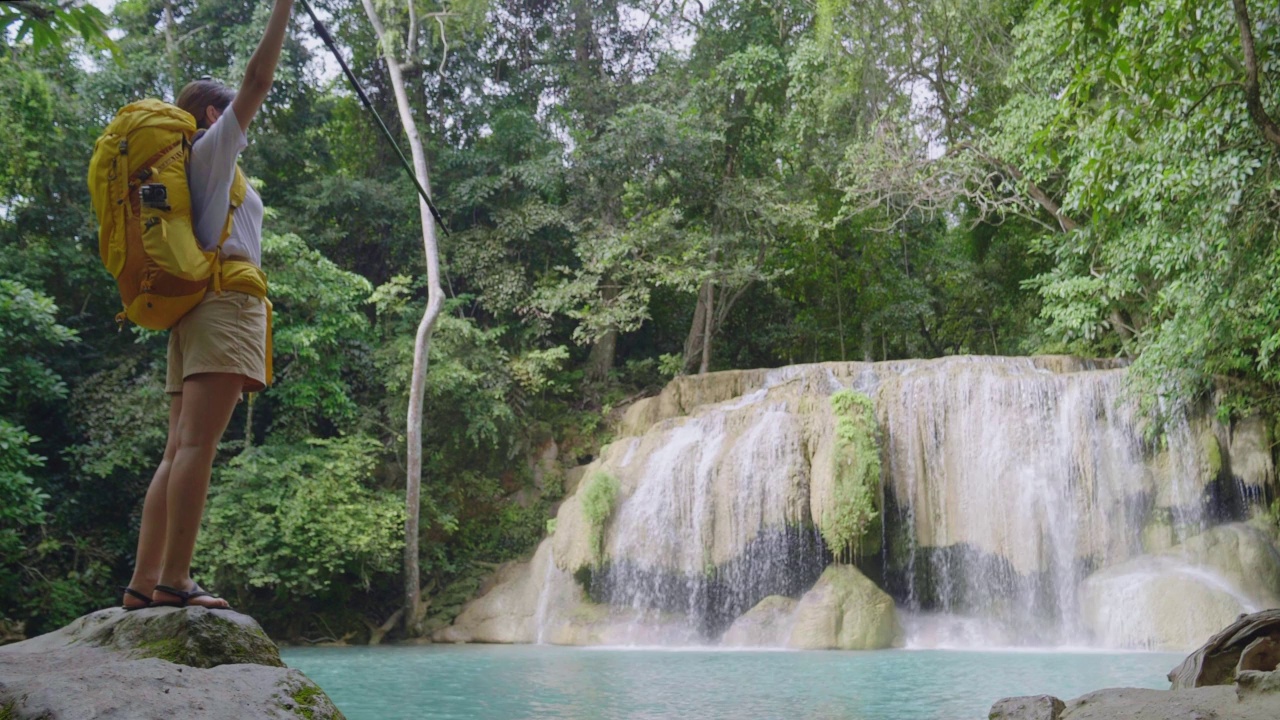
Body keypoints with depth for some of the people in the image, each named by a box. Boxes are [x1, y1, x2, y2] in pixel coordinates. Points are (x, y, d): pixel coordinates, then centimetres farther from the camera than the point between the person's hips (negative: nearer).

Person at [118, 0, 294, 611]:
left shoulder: (188, 167, 29)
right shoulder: (213, 147, 6)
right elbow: (258, 78, -1)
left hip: (189, 303, 9)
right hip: (227, 298, -9)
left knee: (180, 450, 1)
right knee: (197, 444, -17)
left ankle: (144, 582, -4)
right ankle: (173, 579, -22)